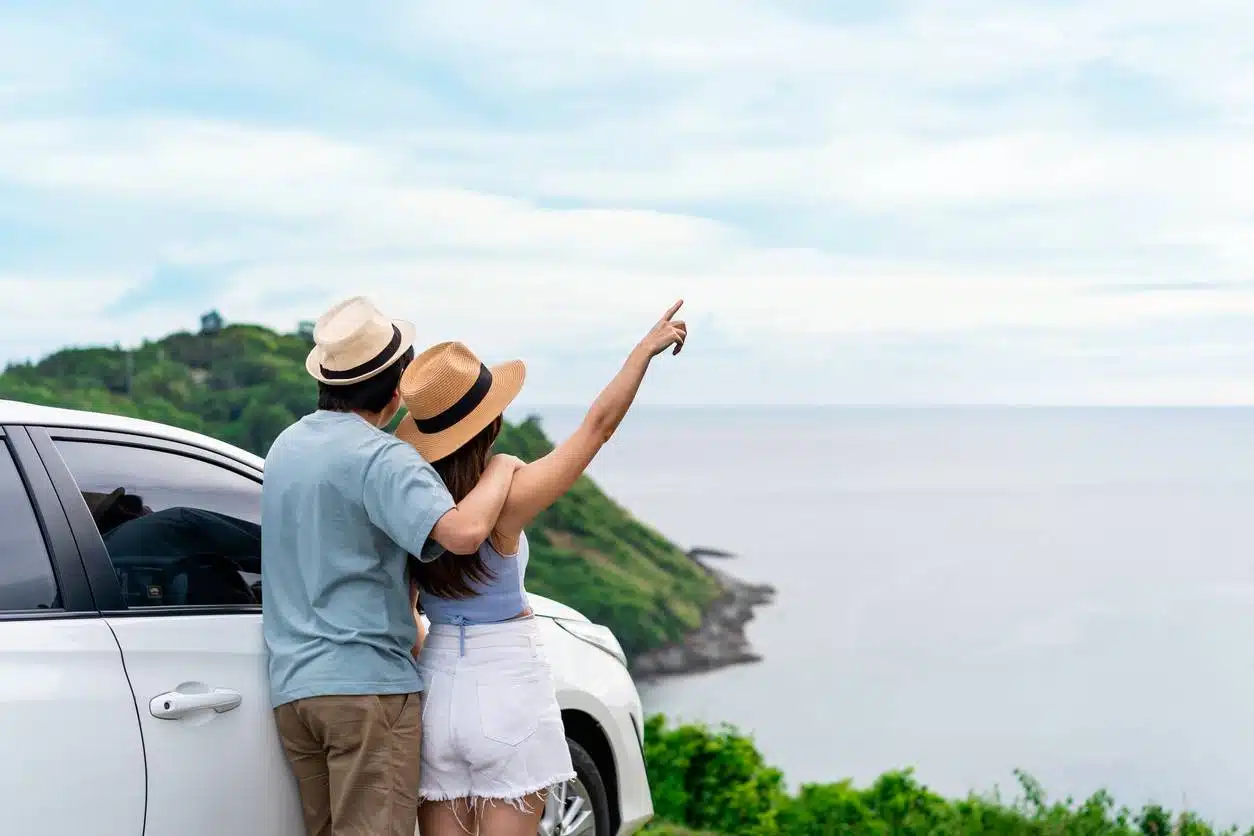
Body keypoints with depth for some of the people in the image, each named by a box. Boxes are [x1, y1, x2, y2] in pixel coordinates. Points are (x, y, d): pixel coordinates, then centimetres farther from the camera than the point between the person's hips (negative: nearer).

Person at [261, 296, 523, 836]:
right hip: (367, 683, -8)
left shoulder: (287, 446, 15)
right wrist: (502, 468, -10)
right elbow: (462, 532, -28)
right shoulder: (381, 458, -13)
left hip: (291, 686, 8)